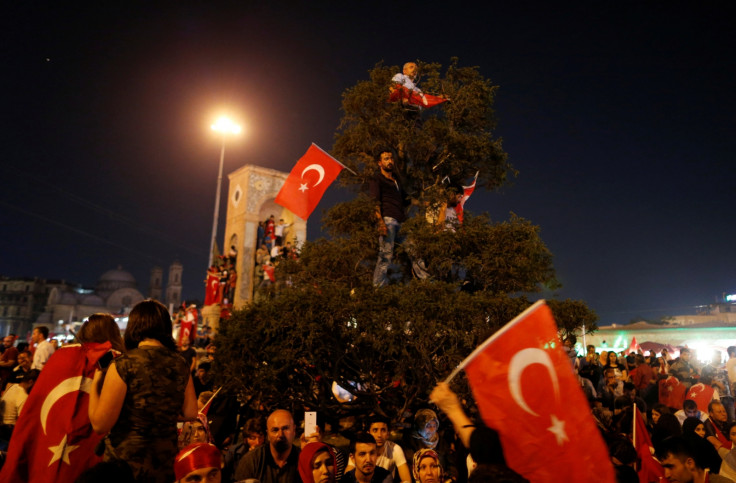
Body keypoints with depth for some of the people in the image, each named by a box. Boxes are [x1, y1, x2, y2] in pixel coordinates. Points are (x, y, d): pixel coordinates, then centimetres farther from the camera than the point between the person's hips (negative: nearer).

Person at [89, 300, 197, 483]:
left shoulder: (123, 365, -16)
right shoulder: (180, 365, -2)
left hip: (125, 463, -4)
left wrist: (95, 384, -1)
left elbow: (100, 424, -14)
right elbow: (191, 414, 5)